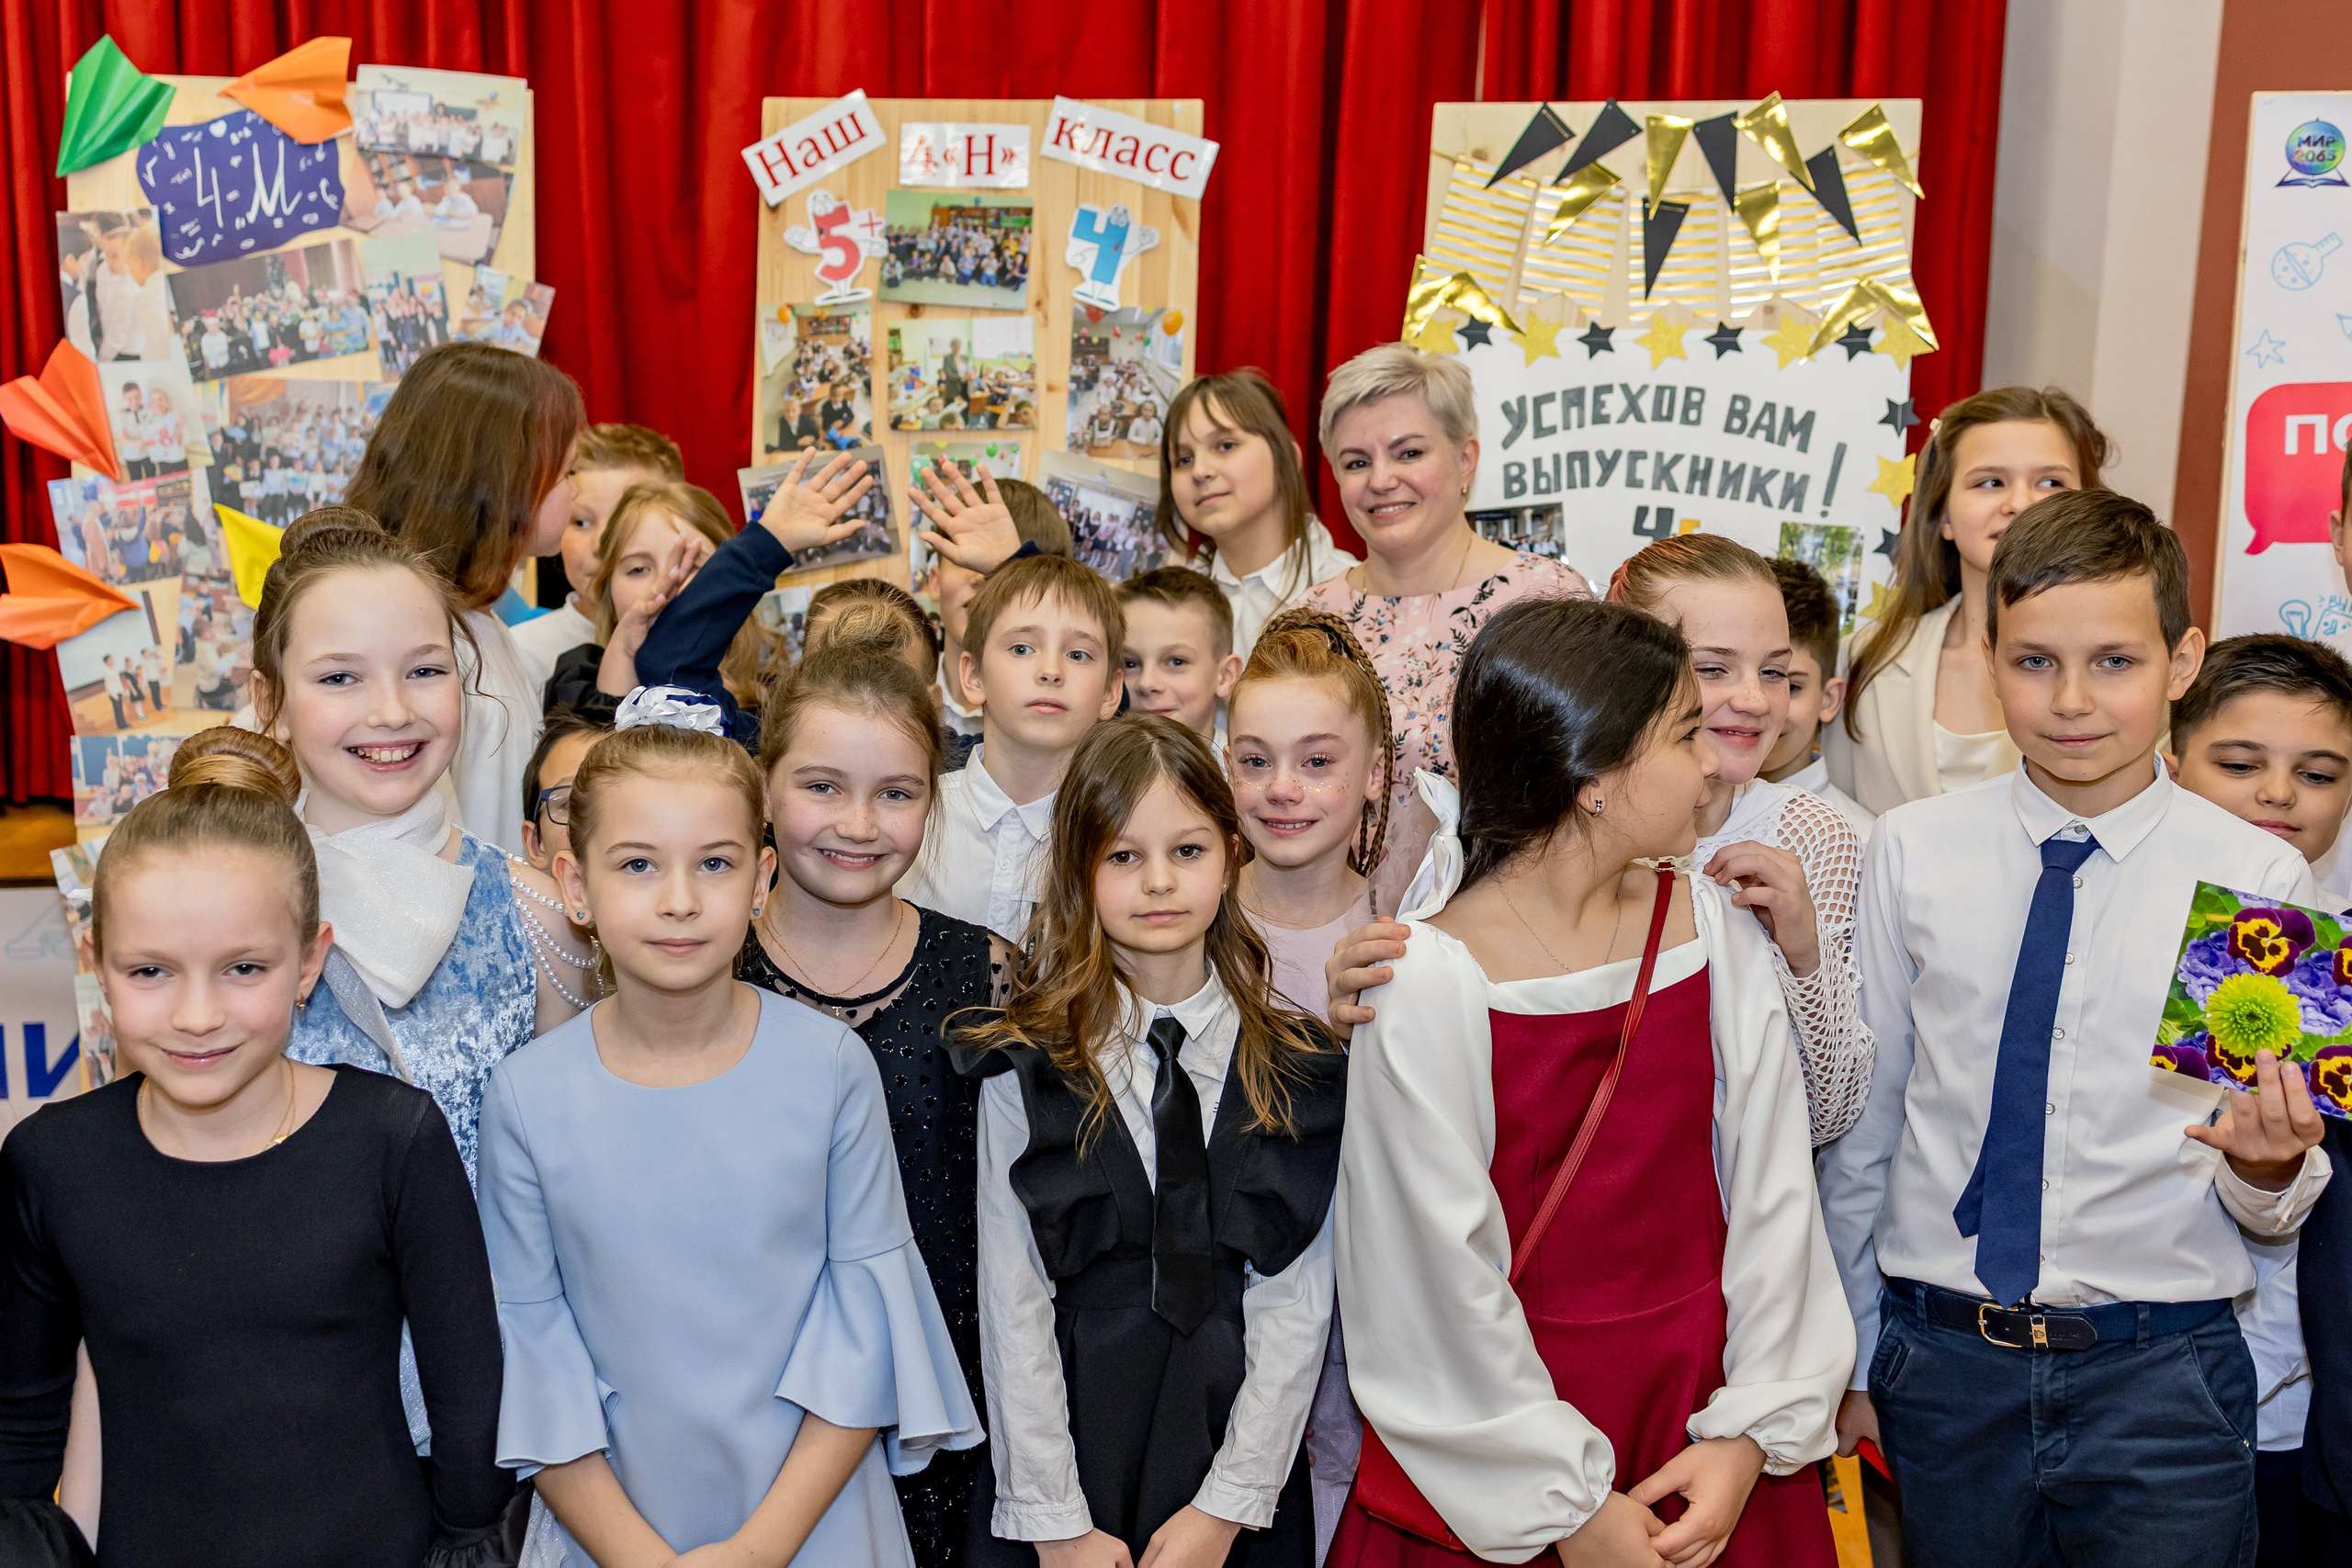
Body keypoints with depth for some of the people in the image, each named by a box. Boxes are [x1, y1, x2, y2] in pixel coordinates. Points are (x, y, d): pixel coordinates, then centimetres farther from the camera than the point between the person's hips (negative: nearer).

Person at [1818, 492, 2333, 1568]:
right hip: (1940, 1358, 1)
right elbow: (1862, 1122, 4)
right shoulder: (1911, 853, -3)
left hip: (2162, 1374, -1)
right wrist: (1849, 1360, 8)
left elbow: (2274, 1207, 1)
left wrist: (2272, 1163, -22)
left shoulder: (2259, 879, -6)